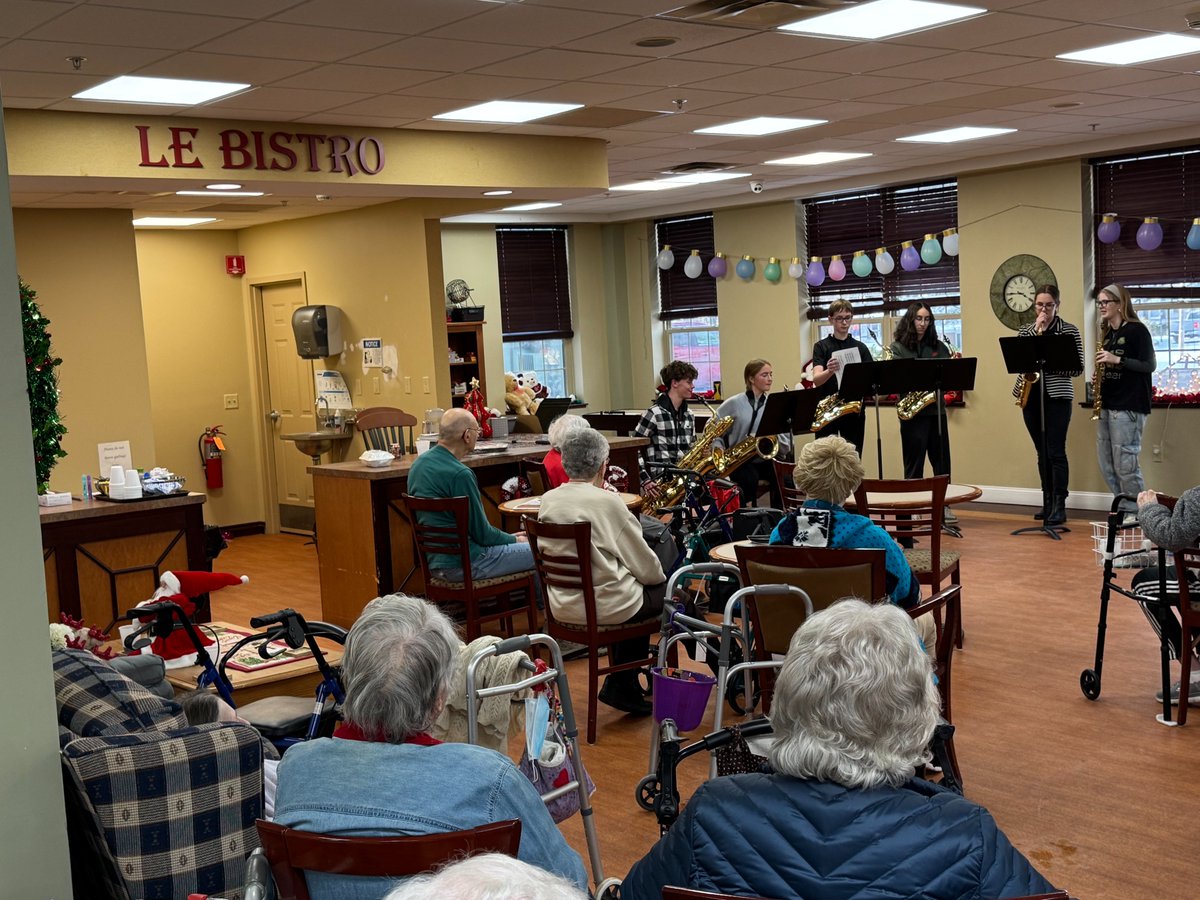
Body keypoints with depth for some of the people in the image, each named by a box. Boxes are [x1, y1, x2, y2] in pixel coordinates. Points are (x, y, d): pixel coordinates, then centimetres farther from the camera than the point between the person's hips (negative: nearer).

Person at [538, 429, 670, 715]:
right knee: (668, 589, 15)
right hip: (605, 607, -7)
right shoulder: (608, 501, -18)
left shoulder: (547, 500, 1)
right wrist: (659, 573, 12)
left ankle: (625, 685, 27)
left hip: (562, 605, 7)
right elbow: (646, 568, -9)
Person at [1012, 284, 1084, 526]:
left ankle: (1059, 506, -7)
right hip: (1032, 396, 4)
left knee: (1055, 451, -9)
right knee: (1042, 452, 9)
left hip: (1057, 396, -4)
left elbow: (1078, 368, -3)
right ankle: (1048, 501, 16)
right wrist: (1036, 330, -10)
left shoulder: (1069, 331, 0)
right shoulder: (1026, 330, 11)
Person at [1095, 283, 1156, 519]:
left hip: (1128, 405, -8)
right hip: (1107, 404, 8)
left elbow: (1149, 365, -12)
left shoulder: (1137, 330, -6)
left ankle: (1136, 513, 0)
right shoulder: (1107, 334, 17)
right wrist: (1099, 377, 2)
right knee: (1107, 464, 7)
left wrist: (1117, 360, -19)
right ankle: (1123, 509, 16)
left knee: (1125, 462, -9)